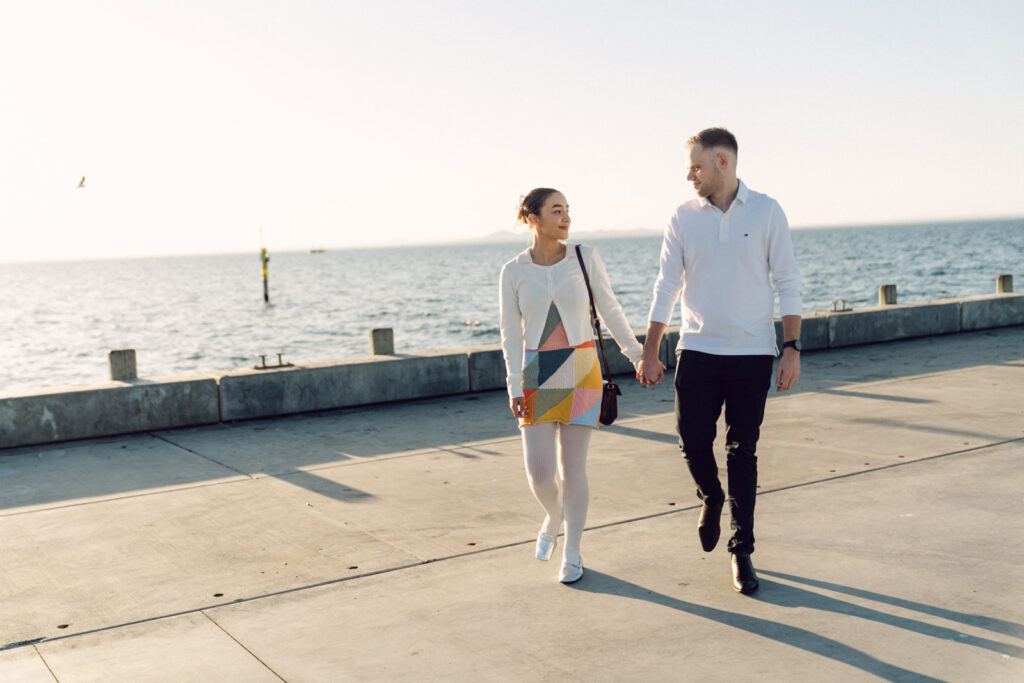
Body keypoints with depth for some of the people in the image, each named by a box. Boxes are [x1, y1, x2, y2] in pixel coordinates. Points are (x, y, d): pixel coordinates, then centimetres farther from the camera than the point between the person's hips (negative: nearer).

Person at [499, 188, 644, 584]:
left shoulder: (585, 258, -2)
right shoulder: (514, 272, -2)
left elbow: (609, 310, 6)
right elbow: (511, 333, 1)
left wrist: (637, 355, 7)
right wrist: (515, 388, -6)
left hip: (580, 373, 0)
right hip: (537, 378, 1)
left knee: (572, 468, 0)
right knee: (539, 472, -4)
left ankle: (571, 555, 18)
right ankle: (553, 518, 31)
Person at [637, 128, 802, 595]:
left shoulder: (766, 212, -1)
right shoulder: (684, 218, 4)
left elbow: (787, 283, 1)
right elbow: (666, 288, 6)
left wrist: (791, 348, -5)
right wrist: (650, 354, 4)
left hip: (752, 352, -2)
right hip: (697, 350, 2)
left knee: (742, 452, 3)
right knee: (692, 441, 0)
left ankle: (742, 551, 15)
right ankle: (711, 498, 33)